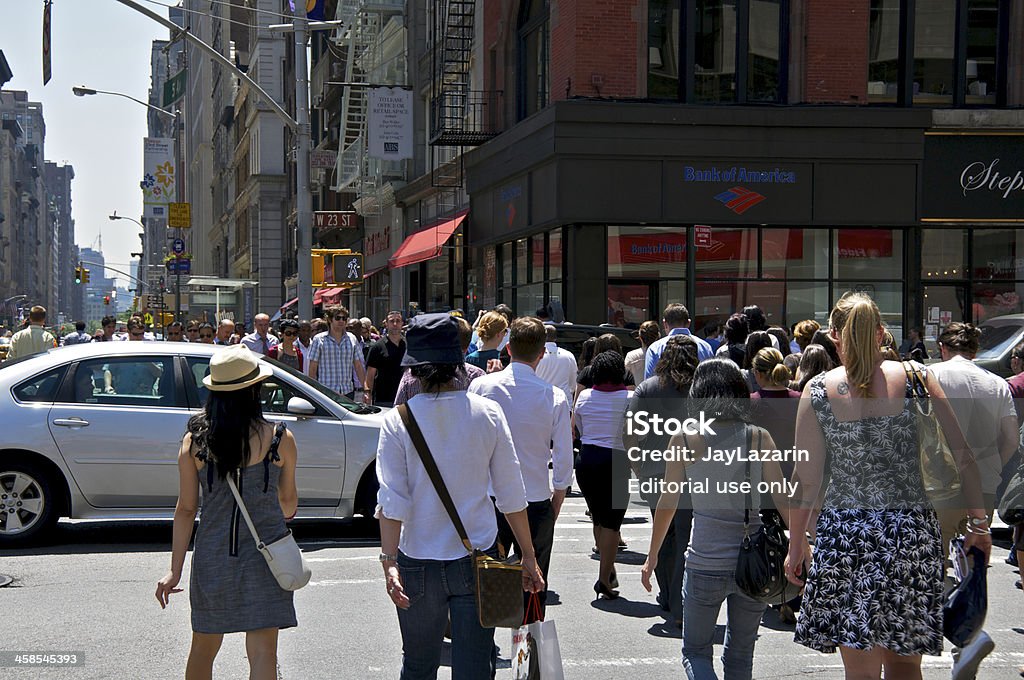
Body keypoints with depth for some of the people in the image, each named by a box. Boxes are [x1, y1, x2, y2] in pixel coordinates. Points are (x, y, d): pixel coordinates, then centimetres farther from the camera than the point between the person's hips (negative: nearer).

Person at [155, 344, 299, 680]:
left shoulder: (194, 441, -4)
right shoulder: (279, 439, -7)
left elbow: (185, 509, -3)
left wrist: (175, 571, 2)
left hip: (211, 558, 2)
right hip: (264, 556, -2)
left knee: (203, 649, 19)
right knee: (263, 653, -2)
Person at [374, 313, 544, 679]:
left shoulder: (397, 420, -7)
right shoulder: (488, 413, -4)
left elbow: (392, 500, -13)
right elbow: (511, 496, 0)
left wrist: (390, 560, -13)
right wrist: (529, 557, 7)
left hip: (418, 563, 0)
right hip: (477, 558, 0)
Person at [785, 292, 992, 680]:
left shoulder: (818, 390, -3)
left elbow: (807, 479, -2)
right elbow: (962, 455, -1)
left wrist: (796, 545, 8)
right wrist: (978, 523, 8)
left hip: (844, 536, -1)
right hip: (912, 532, 2)